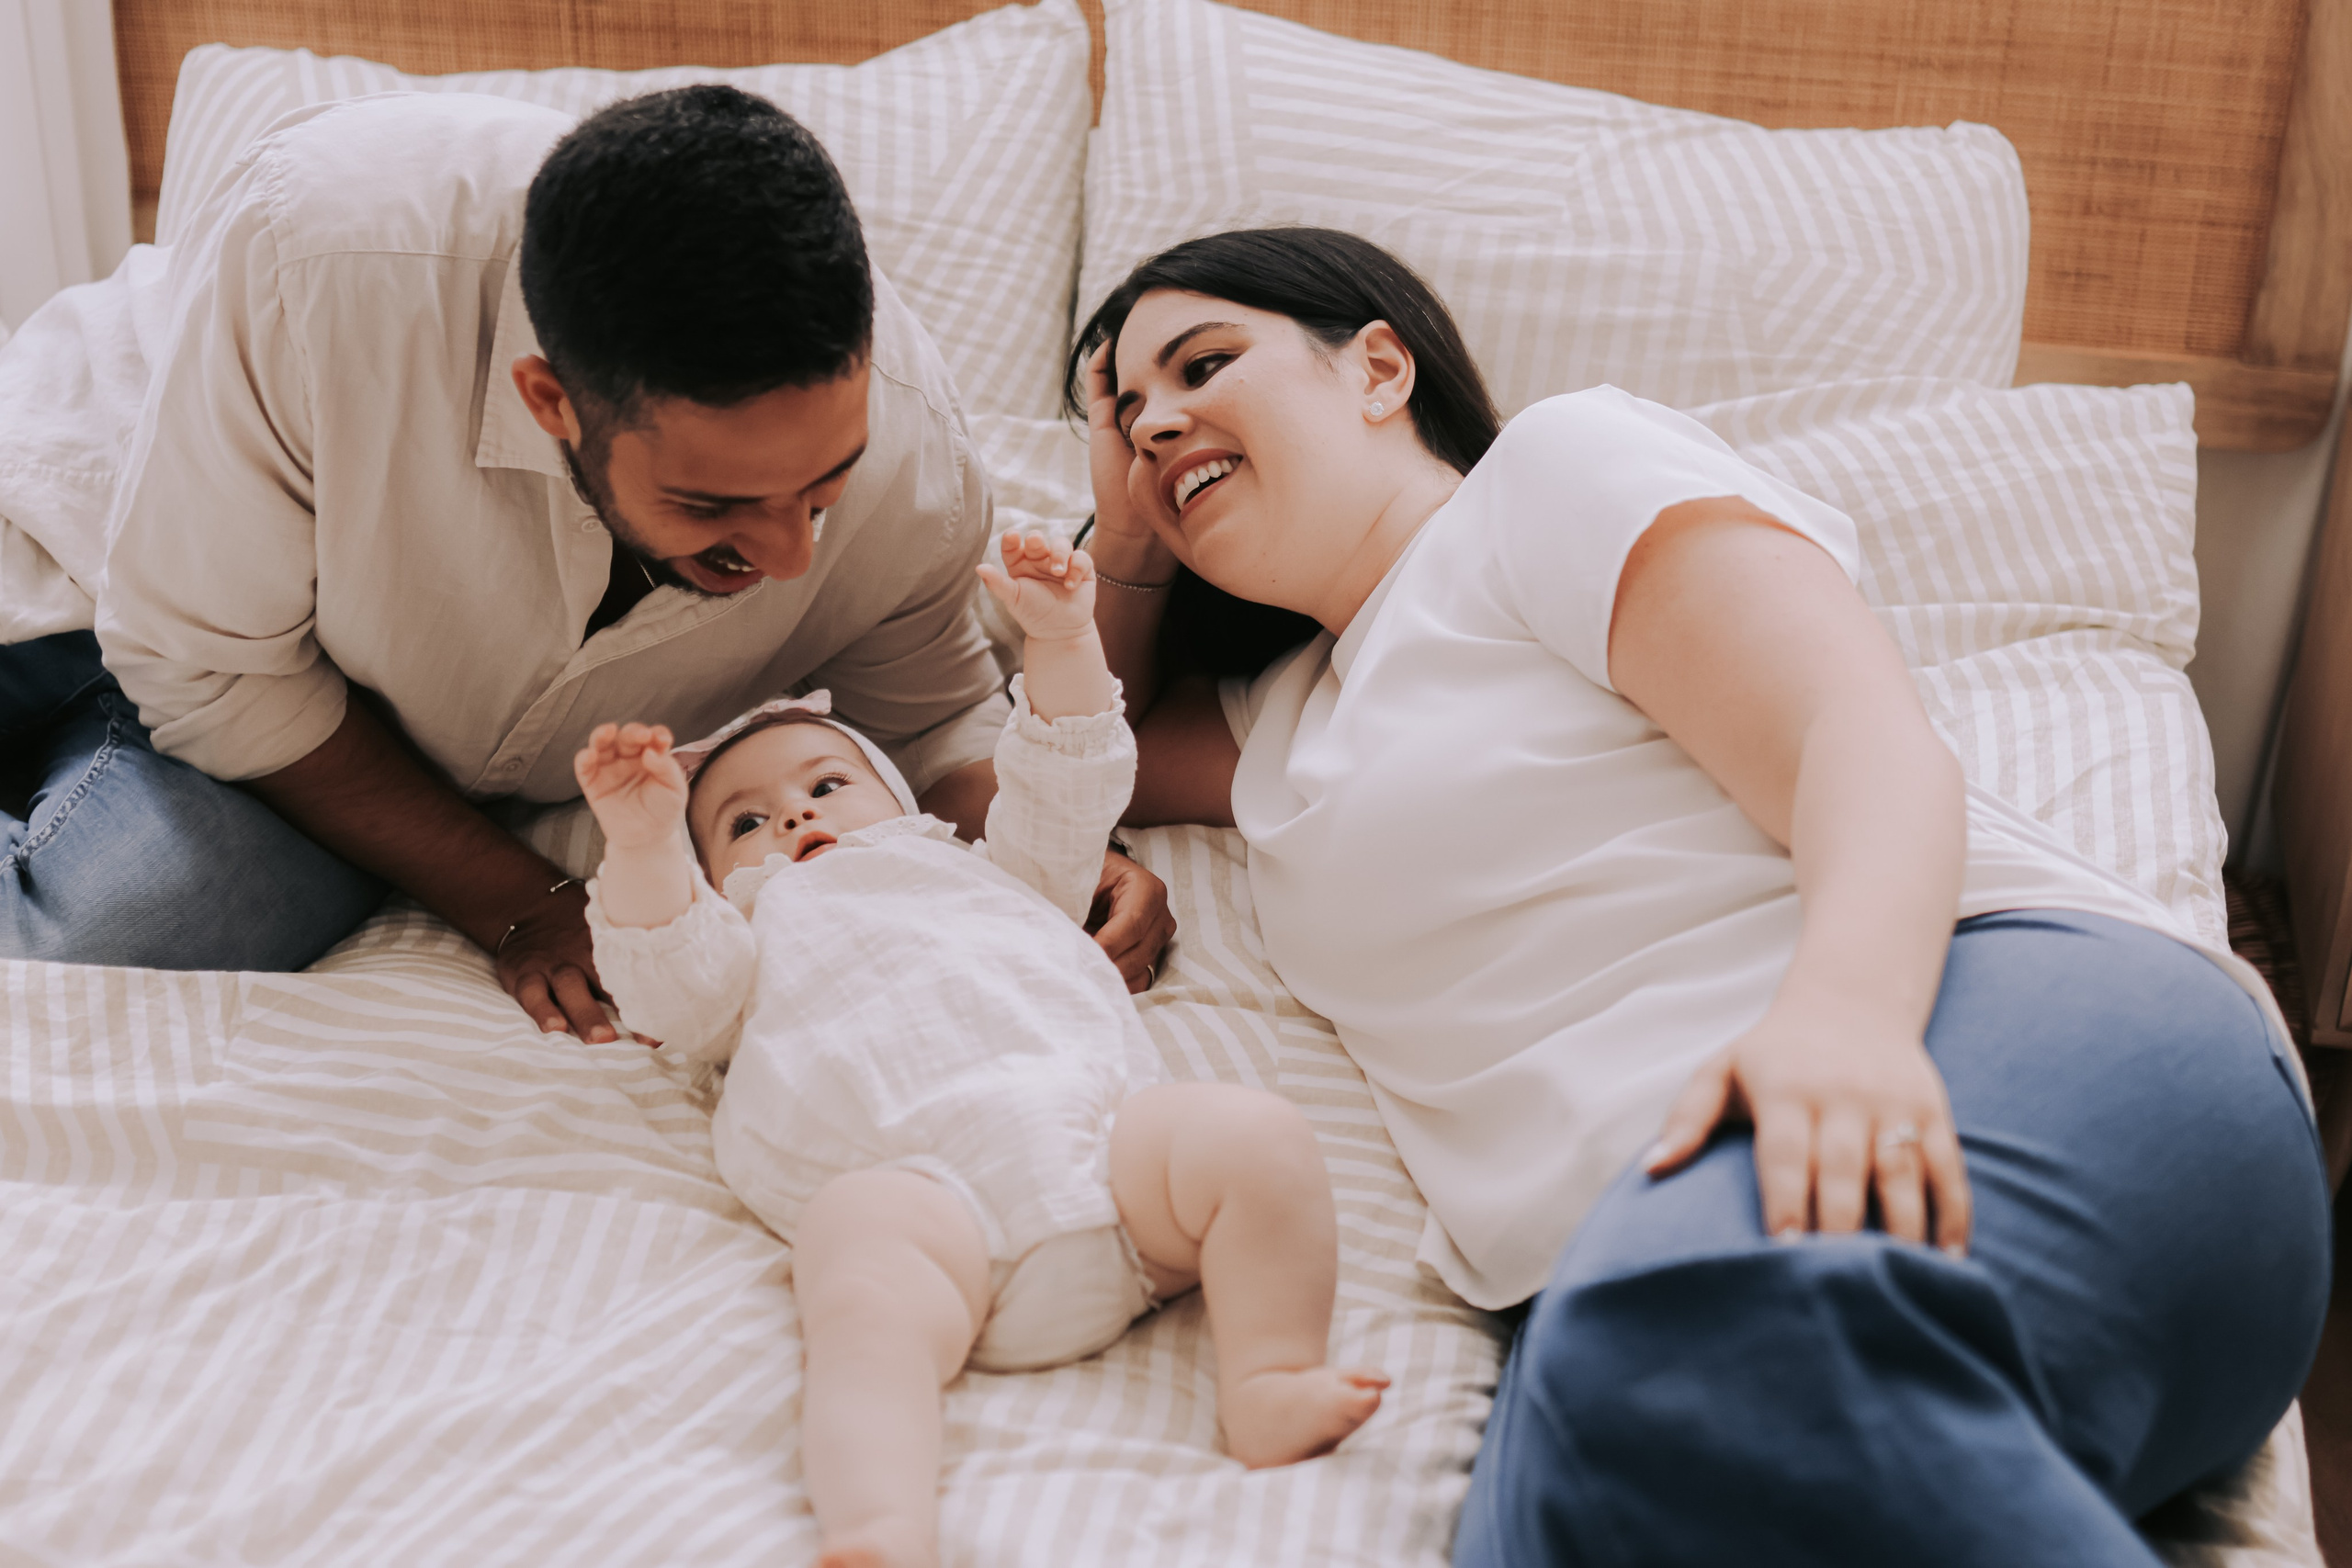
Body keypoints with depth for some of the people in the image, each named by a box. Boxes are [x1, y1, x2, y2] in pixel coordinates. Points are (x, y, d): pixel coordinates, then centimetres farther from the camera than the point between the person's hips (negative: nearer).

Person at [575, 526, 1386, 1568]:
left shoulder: (979, 871, 45)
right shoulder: (753, 939, 38)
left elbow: (1064, 806, 38)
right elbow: (670, 990, 18)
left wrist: (1062, 643, 27)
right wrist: (645, 850, 1)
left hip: (1095, 1119, 3)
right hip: (909, 1178, -3)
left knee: (1259, 1139, -24)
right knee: (867, 1307, -37)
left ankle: (1269, 1384, -28)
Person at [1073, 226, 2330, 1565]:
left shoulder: (1564, 459, 11)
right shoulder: (1285, 720, 34)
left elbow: (1873, 736, -4)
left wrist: (1847, 1003, -26)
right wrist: (1129, 529, 32)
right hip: (1647, 1242, 5)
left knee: (1700, 1331, -41)